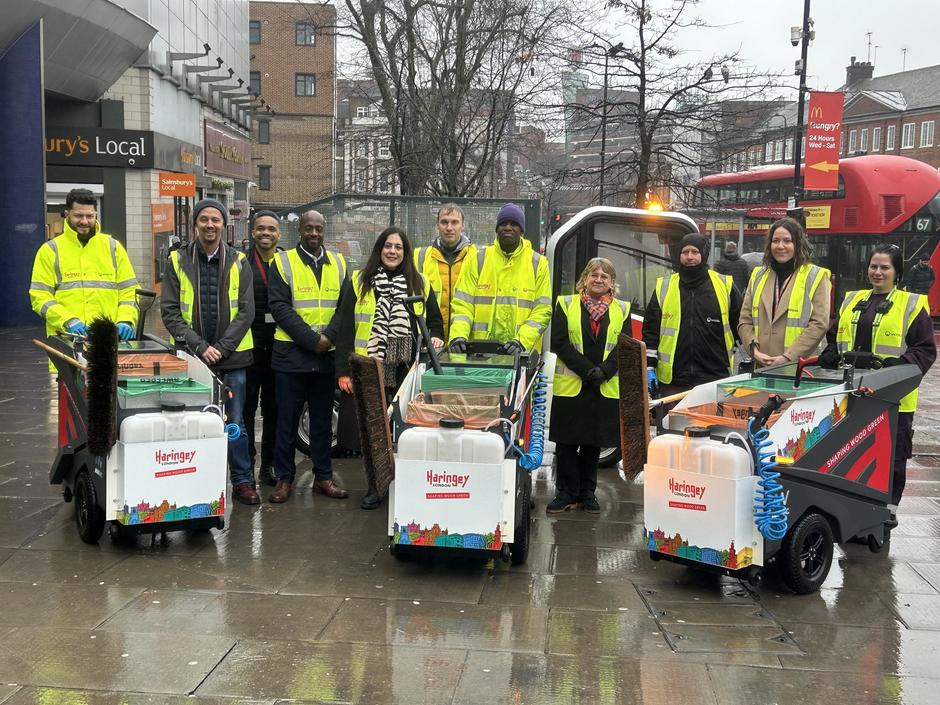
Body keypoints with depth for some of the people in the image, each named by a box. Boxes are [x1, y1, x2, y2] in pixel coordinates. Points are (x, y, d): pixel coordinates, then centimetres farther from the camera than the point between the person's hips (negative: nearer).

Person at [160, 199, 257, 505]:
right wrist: (199, 347, -11)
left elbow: (246, 311, -1)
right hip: (191, 357, 0)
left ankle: (242, 480, 17)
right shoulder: (178, 261, 3)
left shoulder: (238, 262, 4)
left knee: (235, 423, 7)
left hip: (232, 358, 0)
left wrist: (221, 348, -10)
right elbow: (170, 312, -2)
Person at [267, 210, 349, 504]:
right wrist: (312, 339, -16)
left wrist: (329, 336, -12)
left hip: (327, 355, 3)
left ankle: (323, 477, 20)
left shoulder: (338, 263, 10)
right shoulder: (283, 262, -1)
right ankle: (284, 478, 12)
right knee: (287, 419, 3)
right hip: (291, 353, -3)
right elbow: (280, 306, -9)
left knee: (323, 419, 11)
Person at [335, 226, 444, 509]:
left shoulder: (419, 285, 12)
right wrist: (343, 370, -2)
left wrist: (435, 338, -3)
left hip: (407, 371, 1)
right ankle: (375, 486, 15)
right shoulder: (359, 282, 6)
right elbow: (345, 328, 4)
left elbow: (435, 321, 21)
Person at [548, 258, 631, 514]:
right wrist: (588, 370, -15)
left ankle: (587, 493, 20)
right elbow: (560, 342, -6)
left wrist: (603, 372, -15)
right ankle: (567, 493, 12)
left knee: (594, 441, 8)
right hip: (570, 385, -1)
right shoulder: (566, 304, 3)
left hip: (606, 388, 2)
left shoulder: (622, 310, 9)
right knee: (567, 441, 2)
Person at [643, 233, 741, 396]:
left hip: (716, 380, 0)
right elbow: (650, 331, 7)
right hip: (673, 382, 1)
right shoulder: (663, 287, 5)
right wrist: (649, 368, 1)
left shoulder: (725, 285, 4)